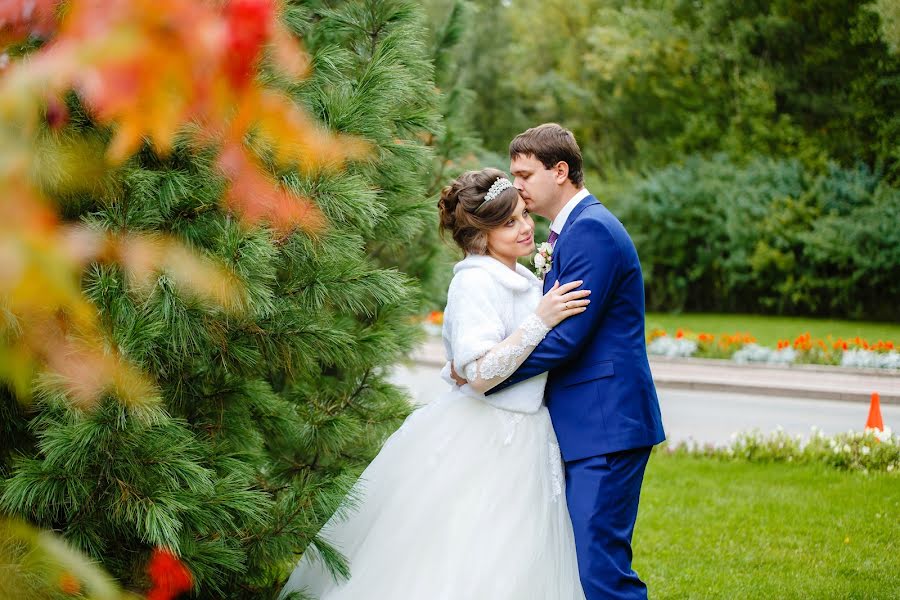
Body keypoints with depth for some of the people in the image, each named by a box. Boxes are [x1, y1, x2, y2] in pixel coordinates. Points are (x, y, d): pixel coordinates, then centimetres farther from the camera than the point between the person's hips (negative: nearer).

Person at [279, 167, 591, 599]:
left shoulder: (525, 279, 12)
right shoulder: (474, 281, -15)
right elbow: (480, 374, -24)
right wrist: (540, 320, -25)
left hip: (519, 445, 9)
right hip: (480, 447, -9)